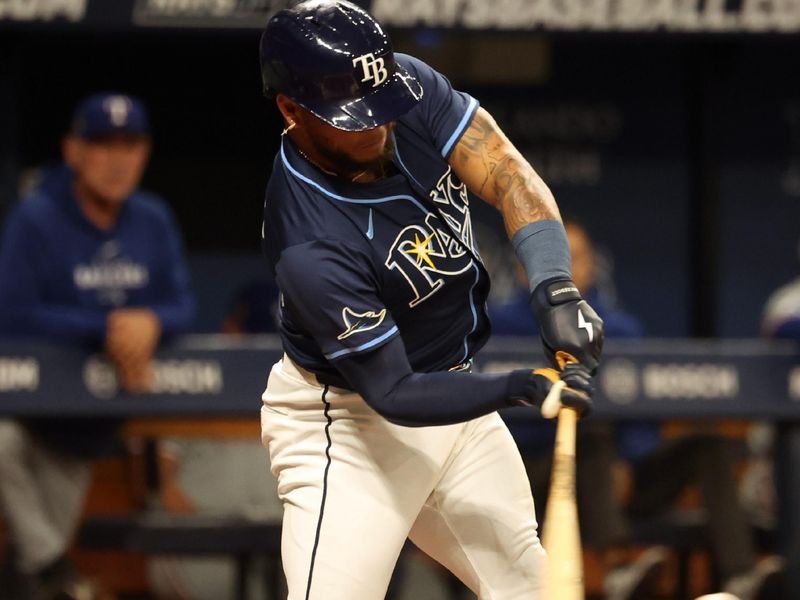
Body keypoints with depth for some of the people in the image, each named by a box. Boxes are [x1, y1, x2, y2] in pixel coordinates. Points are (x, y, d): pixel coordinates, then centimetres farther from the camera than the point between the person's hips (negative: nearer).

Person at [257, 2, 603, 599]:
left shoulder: (409, 87, -17)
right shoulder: (310, 250, -33)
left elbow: (510, 177, -20)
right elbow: (393, 396, -27)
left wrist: (554, 287, -37)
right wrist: (516, 388, -38)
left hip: (451, 383, 8)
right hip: (350, 422, -8)